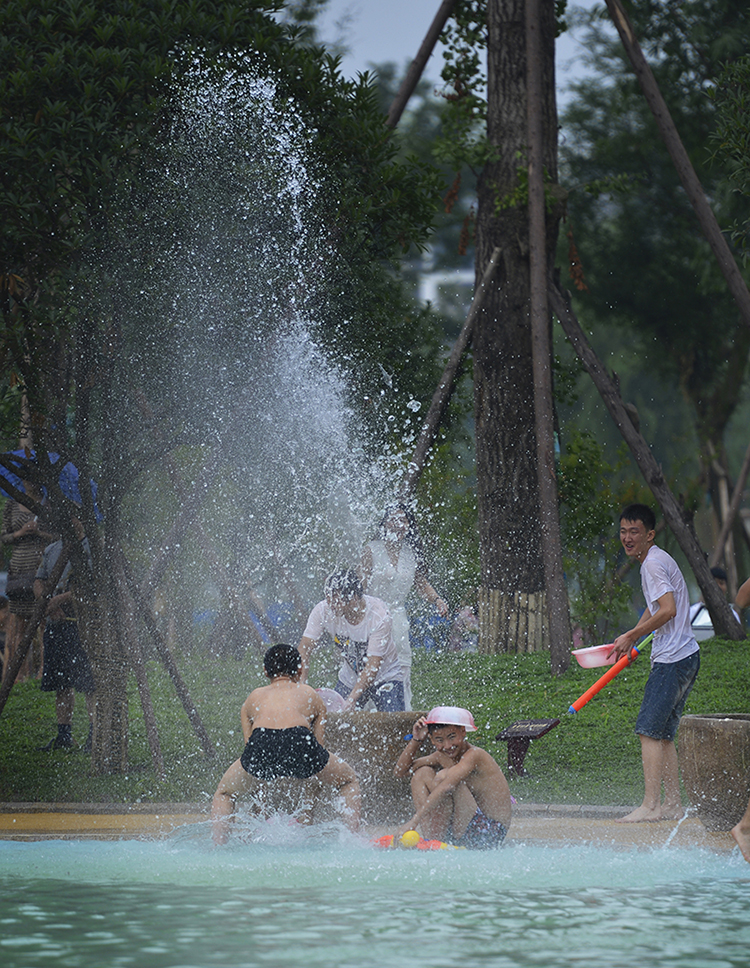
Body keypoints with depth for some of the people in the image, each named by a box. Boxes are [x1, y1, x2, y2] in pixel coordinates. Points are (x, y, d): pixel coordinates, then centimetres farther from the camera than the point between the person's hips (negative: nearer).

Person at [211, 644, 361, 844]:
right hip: (300, 741, 0)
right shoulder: (311, 695, 33)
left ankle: (218, 845, 12)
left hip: (260, 743, 1)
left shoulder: (254, 698, 35)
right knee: (349, 780, 29)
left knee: (224, 793, 30)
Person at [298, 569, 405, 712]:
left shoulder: (379, 616, -29)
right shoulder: (323, 611, -19)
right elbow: (304, 649, -18)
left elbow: (373, 666, -30)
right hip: (350, 678, 4)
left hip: (386, 677, -4)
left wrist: (351, 700, -39)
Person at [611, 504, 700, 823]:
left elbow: (668, 610, -22)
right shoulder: (653, 562, 19)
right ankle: (673, 804, 12)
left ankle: (651, 805, -15)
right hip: (685, 656, 10)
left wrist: (632, 636, -14)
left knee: (649, 730, -12)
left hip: (673, 659, -10)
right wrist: (631, 636, 23)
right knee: (663, 733, 11)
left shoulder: (654, 563, -12)